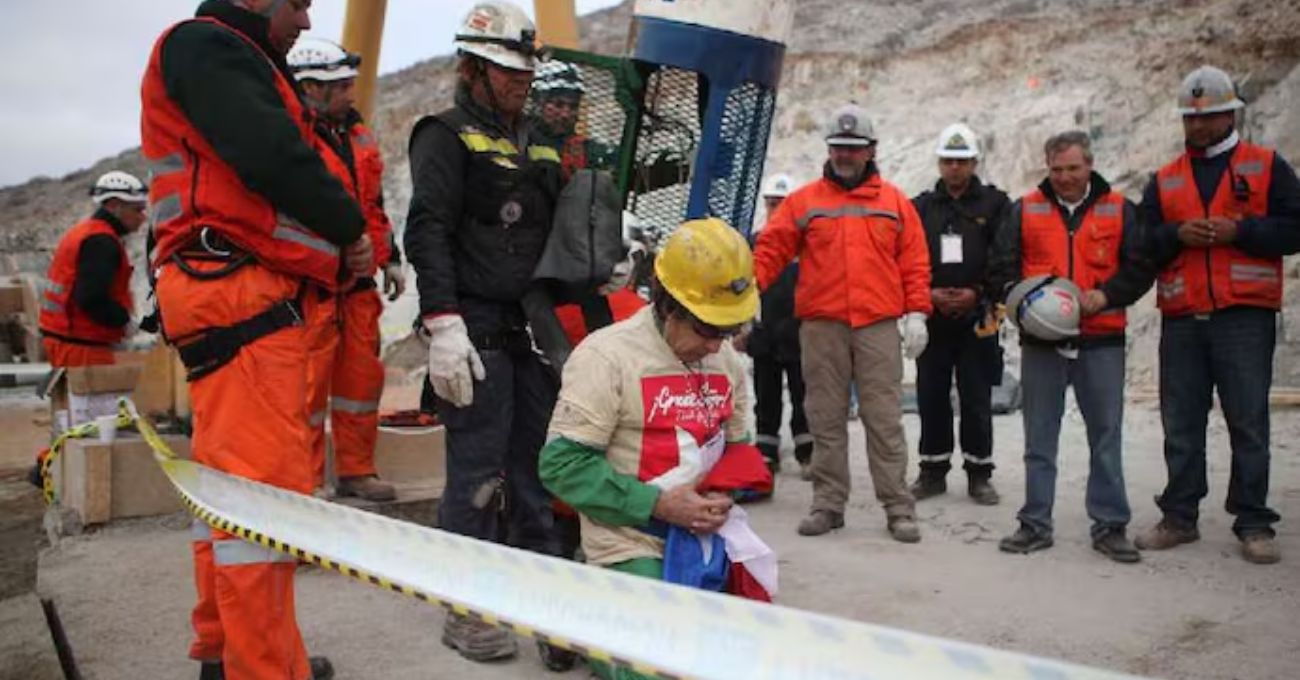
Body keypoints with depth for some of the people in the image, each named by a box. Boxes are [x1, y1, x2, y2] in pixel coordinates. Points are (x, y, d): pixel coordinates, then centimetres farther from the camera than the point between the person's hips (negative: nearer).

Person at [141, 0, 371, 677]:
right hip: (239, 292, -11)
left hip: (238, 297, 11)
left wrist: (338, 241, 6)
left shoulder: (223, 59, 28)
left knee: (231, 478, 15)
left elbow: (275, 158, 21)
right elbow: (275, 160, -19)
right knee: (264, 481, -12)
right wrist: (350, 228, -6)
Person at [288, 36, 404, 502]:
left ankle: (356, 472, 24)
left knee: (363, 376, 11)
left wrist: (389, 259, 19)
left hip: (357, 281, 8)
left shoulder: (357, 135, 17)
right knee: (309, 384, -3)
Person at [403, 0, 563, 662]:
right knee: (477, 473, -4)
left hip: (532, 331, 7)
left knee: (537, 465, 12)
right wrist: (444, 326, -23)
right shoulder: (447, 135, -3)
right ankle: (468, 611, 8)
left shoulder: (537, 143, 20)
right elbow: (427, 234, -13)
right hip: (477, 332, -7)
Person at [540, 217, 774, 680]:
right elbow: (562, 463, -17)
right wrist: (659, 504, -20)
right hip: (633, 547, -6)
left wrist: (724, 495, -6)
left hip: (708, 540, 7)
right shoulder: (606, 356, -15)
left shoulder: (727, 362, 7)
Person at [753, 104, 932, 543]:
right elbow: (770, 249, 4)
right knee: (826, 420, 5)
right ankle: (828, 504, 14)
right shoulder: (804, 201, 10)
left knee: (884, 420, 0)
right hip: (820, 326, 1)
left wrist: (916, 312, -1)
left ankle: (898, 508, 7)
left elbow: (915, 262, 8)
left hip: (878, 326, 0)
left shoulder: (894, 202, 12)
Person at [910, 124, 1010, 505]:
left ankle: (979, 475, 14)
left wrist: (977, 293, -11)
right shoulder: (922, 207, 10)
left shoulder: (995, 204, 4)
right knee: (931, 398, 6)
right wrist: (928, 294, -8)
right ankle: (933, 472, 18)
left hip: (977, 318, -2)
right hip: (932, 316, 2)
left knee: (977, 401, 2)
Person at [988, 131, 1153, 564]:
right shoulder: (1026, 210, 8)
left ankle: (1110, 526, 15)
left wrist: (1104, 296, -13)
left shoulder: (1119, 210, 7)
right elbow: (1001, 268, 6)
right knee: (1039, 438, 7)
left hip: (1101, 339, 0)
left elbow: (1140, 268, 3)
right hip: (1040, 340, 1)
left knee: (1106, 435, 5)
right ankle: (1036, 524, 15)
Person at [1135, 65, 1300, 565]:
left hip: (1244, 317, -3)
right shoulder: (1164, 181, 16)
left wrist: (1238, 231, -14)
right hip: (1182, 320, 3)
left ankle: (1253, 524, 9)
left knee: (1248, 423, -1)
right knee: (1181, 425, 6)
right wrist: (1176, 235, -9)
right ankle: (1179, 518, 16)